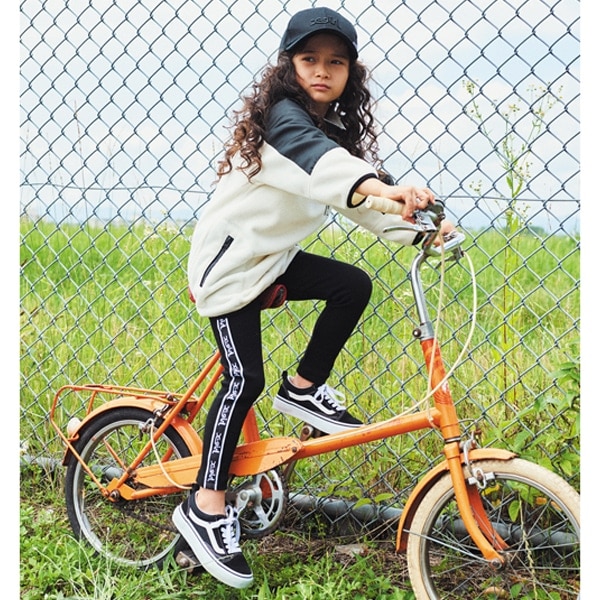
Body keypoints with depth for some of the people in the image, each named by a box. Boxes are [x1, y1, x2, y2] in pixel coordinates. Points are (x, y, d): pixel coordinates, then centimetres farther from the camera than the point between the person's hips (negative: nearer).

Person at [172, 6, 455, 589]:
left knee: (353, 285, -12)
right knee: (244, 379, -11)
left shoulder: (339, 128, 6)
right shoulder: (280, 114, -21)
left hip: (274, 257, 8)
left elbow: (357, 189, 0)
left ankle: (303, 389, 6)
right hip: (230, 259, -8)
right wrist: (384, 188, -60)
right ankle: (205, 507, -2)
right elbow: (316, 159, -42)